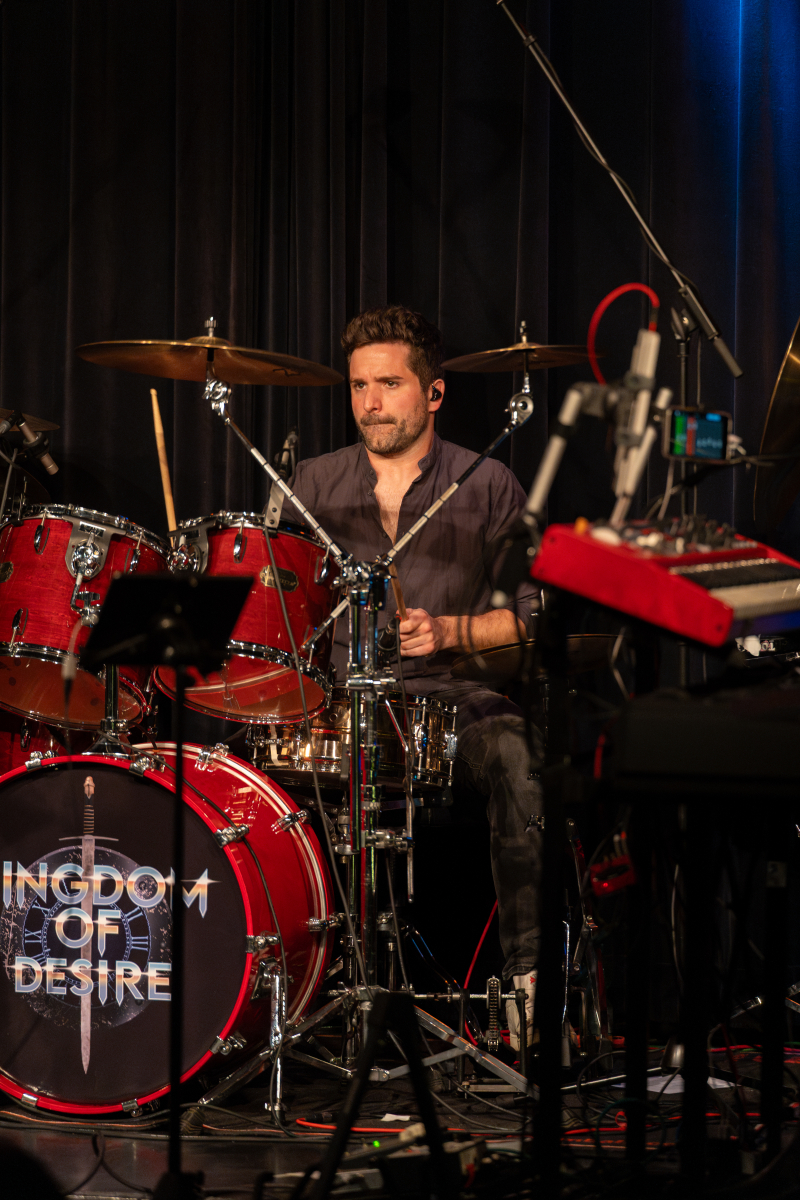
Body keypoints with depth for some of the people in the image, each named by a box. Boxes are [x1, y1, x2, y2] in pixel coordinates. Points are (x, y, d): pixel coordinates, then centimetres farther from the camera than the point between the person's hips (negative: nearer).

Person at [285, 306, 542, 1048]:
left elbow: (534, 612, 4)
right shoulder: (314, 485, 13)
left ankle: (528, 973, -31)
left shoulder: (486, 486, 6)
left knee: (513, 755, -34)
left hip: (446, 692, -2)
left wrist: (451, 632, -10)